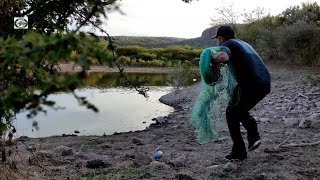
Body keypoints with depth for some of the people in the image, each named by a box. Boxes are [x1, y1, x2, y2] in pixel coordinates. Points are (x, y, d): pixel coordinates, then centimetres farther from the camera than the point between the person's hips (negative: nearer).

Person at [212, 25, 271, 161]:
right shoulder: (243, 43, 25)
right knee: (240, 110, 27)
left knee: (232, 113, 12)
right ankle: (253, 136, 10)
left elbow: (223, 57, -24)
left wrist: (212, 59, -6)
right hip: (265, 83, 8)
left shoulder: (227, 44, 0)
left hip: (250, 84, -8)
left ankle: (238, 152, 14)